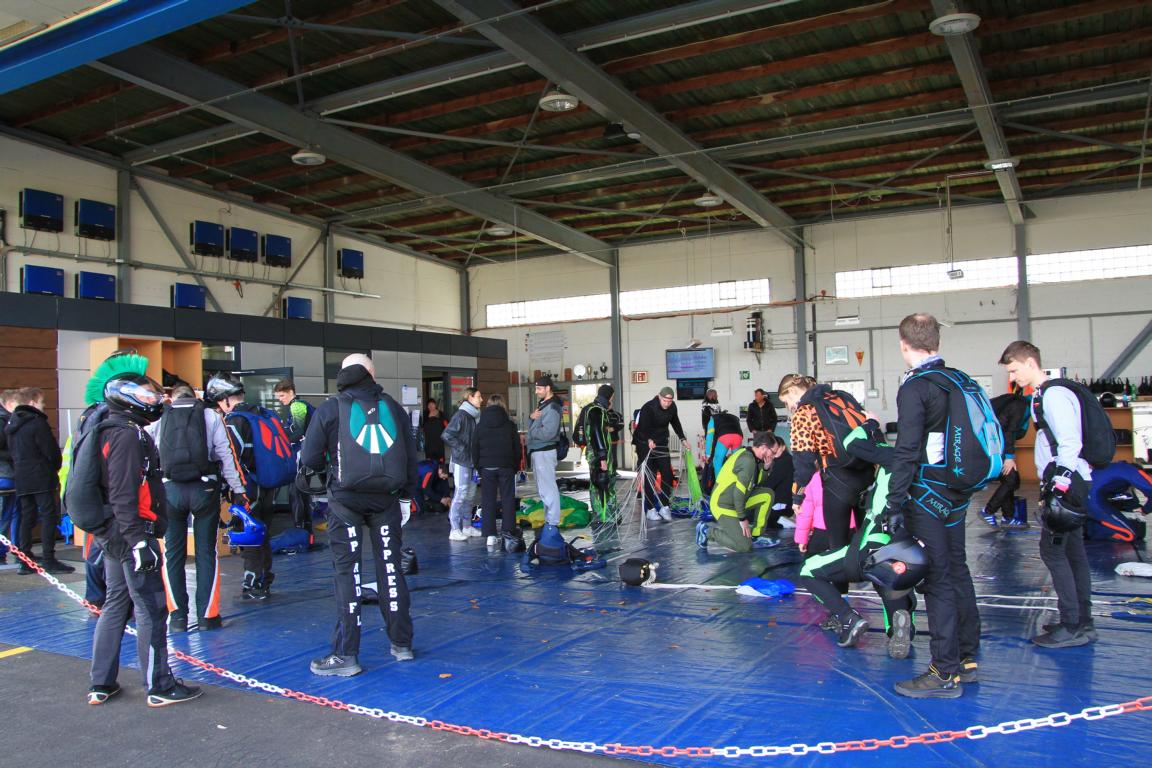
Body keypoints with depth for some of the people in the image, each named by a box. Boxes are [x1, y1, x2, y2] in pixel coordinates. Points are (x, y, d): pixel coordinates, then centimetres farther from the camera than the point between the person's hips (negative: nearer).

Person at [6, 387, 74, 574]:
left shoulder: (11, 425, 14)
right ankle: (49, 560, -8)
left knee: (27, 518, 11)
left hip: (21, 480, 8)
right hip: (42, 478, -8)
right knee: (48, 517, -6)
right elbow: (52, 451, -13)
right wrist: (55, 467, 5)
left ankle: (25, 561, 11)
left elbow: (13, 452, 18)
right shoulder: (37, 423, -12)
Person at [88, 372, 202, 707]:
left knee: (116, 605, 17)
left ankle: (101, 684, 25)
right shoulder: (127, 435, -17)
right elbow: (123, 495, -24)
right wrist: (138, 540, -25)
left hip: (113, 536, 11)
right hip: (130, 535, -11)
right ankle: (160, 687, 5)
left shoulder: (112, 431, 15)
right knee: (151, 610, -3)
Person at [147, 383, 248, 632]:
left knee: (173, 554, 12)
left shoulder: (160, 420, 10)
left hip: (170, 490, 1)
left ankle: (177, 616, 14)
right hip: (204, 488, -1)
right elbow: (227, 454, 1)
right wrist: (238, 490, 2)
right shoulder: (210, 416, 6)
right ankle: (207, 615, 9)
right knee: (206, 553, 7)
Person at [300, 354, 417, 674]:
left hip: (346, 498, -3)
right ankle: (402, 644, 20)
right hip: (386, 498, 3)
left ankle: (346, 655, 4)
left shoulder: (330, 409, 0)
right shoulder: (392, 407, 8)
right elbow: (411, 455, 10)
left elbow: (309, 460, -2)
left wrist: (328, 463, 19)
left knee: (346, 571, 2)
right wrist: (410, 491, 18)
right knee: (390, 566, 12)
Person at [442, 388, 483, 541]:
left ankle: (467, 527, 21)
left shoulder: (473, 416, 13)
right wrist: (462, 449, -15)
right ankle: (454, 530, -2)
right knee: (461, 494, -7)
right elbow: (447, 436, -19)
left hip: (472, 461, 8)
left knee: (470, 495, 12)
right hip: (461, 461, -8)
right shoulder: (461, 415, -12)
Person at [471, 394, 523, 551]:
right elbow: (517, 447, 3)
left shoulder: (480, 425, 3)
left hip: (487, 467, 1)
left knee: (488, 501, 4)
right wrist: (516, 466, 11)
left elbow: (474, 448, 5)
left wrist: (478, 466, 13)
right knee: (508, 500, 2)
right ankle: (508, 533, -5)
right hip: (506, 467, -1)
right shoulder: (509, 424, 2)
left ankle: (491, 536, 2)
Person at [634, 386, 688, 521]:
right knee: (648, 476, -5)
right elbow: (643, 427, -36)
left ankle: (664, 507, 9)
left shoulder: (672, 407, -4)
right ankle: (650, 509, 3)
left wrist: (682, 438, 10)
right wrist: (649, 440, -54)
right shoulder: (648, 408, -25)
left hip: (661, 443, 6)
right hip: (645, 443, -6)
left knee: (667, 474, 1)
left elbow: (675, 423, 14)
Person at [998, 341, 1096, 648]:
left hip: (1066, 483, -10)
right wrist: (1052, 484, 21)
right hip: (1068, 484, 10)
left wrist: (1060, 485, -23)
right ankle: (1083, 622, 20)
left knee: (1052, 550, -8)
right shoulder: (1043, 395, 17)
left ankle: (1073, 626, -3)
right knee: (1072, 550, 13)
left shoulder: (1054, 395, -15)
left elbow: (1070, 444, -21)